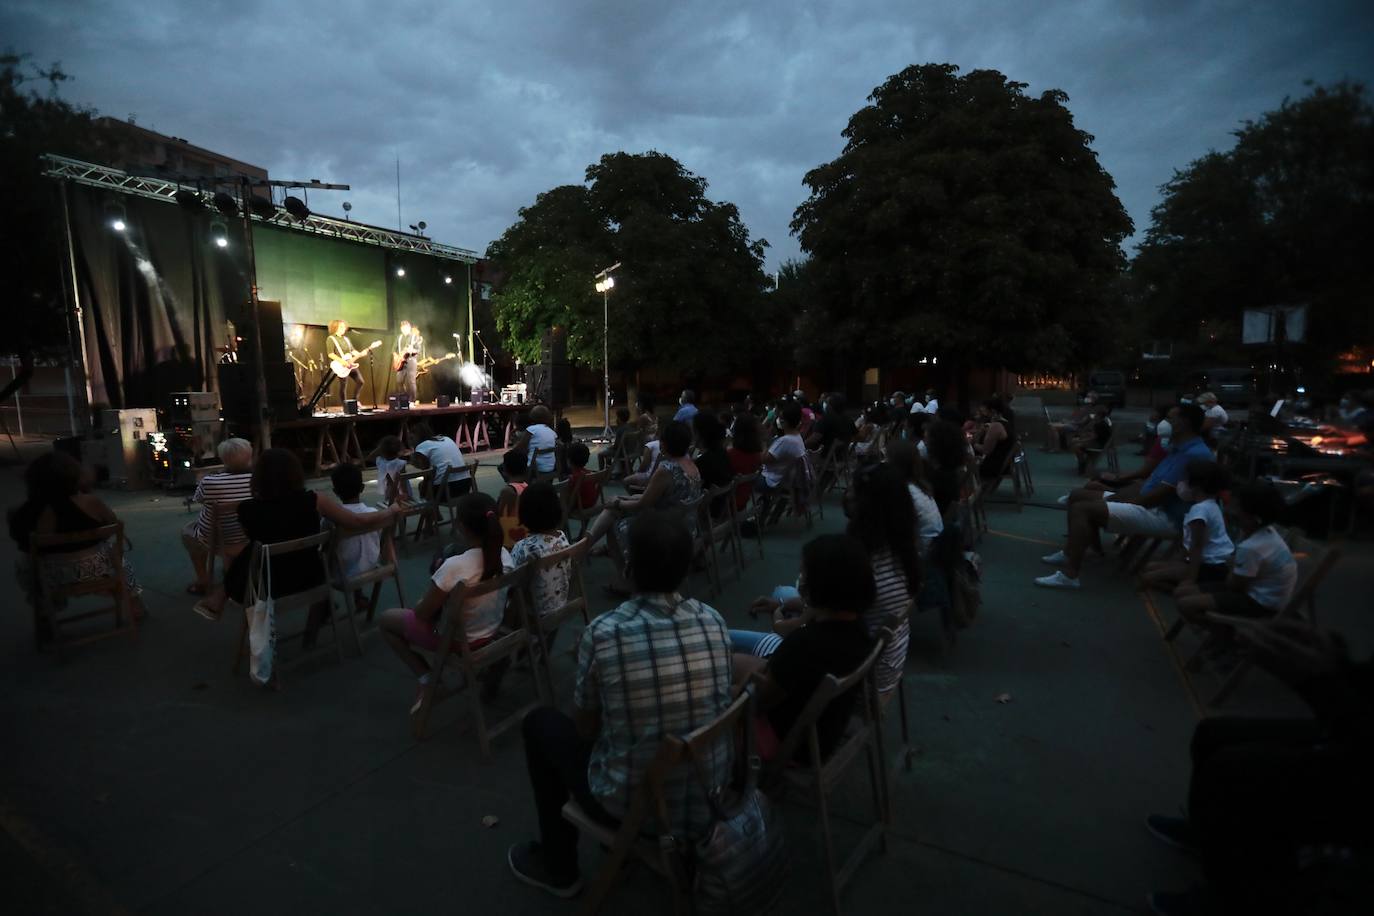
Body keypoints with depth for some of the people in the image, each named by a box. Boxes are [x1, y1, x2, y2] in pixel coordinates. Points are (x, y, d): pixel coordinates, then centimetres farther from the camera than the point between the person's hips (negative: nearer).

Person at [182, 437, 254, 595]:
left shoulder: (209, 482, -26)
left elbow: (198, 499, -3)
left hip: (217, 542, -2)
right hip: (252, 539, 3)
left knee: (187, 530, 30)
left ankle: (203, 581, 34)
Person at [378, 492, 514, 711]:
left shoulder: (454, 567, -33)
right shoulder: (505, 555, -14)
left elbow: (422, 614, -19)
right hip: (491, 632, 6)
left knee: (385, 618, 15)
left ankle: (427, 677, 11)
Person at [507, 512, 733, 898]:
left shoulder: (603, 632, -22)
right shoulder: (713, 620, -8)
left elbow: (585, 727, -7)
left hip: (636, 807, -4)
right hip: (713, 798, 5)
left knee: (541, 723, 17)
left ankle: (558, 866, 32)